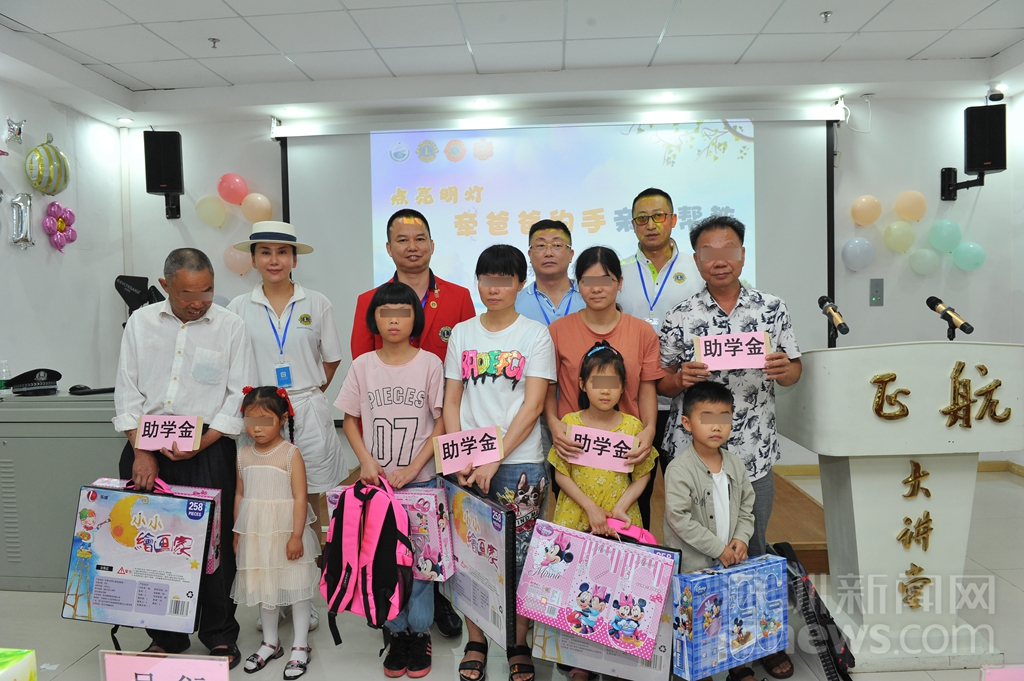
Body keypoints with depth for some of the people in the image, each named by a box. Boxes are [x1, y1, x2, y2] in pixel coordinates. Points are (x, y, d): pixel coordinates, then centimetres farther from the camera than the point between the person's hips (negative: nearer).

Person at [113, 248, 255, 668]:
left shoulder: (231, 326, 0)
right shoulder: (141, 322, 7)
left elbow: (239, 396, -2)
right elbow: (127, 390, 6)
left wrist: (201, 444, -12)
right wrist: (140, 451, -3)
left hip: (208, 447, -2)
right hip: (147, 444, 3)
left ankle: (220, 636, 17)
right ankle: (165, 637, 23)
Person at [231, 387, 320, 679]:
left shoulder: (291, 453, -13)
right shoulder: (244, 455, 2)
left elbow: (300, 498, -14)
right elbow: (239, 496, 9)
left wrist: (296, 536, -17)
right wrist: (237, 534, 10)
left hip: (287, 532, -5)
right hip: (256, 534, 5)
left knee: (296, 584, 5)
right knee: (264, 586, 18)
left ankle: (300, 646, 20)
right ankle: (270, 642, 35)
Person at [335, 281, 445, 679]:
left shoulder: (429, 364, -6)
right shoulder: (363, 365, 1)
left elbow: (441, 423, -4)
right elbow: (350, 420, 8)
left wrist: (411, 469, -12)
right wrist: (366, 461, -7)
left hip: (419, 479, -2)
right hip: (376, 480, 2)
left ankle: (419, 633, 22)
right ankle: (395, 633, 25)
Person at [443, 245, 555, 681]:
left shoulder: (535, 335, 0)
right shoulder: (461, 333, 9)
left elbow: (532, 406, -7)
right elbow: (451, 402, 8)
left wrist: (495, 459, -13)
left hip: (519, 463, -2)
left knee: (519, 557, 3)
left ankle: (519, 645, 21)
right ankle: (475, 642, 24)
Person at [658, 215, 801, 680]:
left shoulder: (772, 309, 2)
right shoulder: (680, 318, -2)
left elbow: (793, 371, 7)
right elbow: (660, 383, 2)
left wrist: (783, 369, -15)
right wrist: (681, 379, -19)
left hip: (754, 453, 1)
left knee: (753, 547, 15)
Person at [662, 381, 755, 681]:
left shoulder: (735, 465, 2)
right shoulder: (679, 469, -18)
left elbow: (746, 507, 11)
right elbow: (679, 519, -21)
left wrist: (740, 538, -5)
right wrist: (718, 547, -18)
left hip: (731, 561, 6)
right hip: (692, 564, -5)